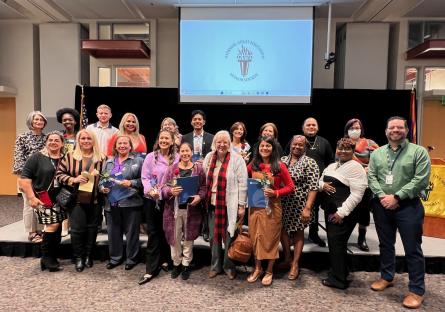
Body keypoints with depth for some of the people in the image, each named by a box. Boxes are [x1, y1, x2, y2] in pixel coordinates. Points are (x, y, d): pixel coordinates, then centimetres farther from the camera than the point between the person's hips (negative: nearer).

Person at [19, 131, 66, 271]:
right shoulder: (37, 157, -4)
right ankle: (46, 258, 8)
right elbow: (24, 178, -8)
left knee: (57, 227, 9)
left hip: (61, 199, 5)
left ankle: (52, 258, 23)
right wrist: (31, 198, -15)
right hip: (44, 199, -5)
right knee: (53, 225, -10)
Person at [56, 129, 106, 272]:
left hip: (95, 200, 1)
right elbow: (59, 174, 0)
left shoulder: (101, 158, 2)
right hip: (76, 200, -1)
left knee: (92, 228, 12)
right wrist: (73, 180, -15)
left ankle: (88, 255, 29)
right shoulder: (70, 156, 0)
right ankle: (78, 257, 20)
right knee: (77, 228, 1)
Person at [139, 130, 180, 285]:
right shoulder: (151, 157, -3)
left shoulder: (177, 158, 2)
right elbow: (145, 177, -6)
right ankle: (151, 269, 10)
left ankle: (164, 260, 35)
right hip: (152, 200, -2)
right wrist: (150, 190, -22)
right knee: (153, 233, 3)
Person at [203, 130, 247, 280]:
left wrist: (241, 205, -10)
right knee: (214, 236, 14)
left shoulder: (237, 159, -8)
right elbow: (204, 180, 13)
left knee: (229, 236, 5)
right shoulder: (209, 158, 6)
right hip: (212, 203, 4)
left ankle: (229, 266, 25)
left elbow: (243, 183, -8)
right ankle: (215, 265, 30)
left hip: (230, 204, -4)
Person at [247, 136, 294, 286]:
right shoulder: (253, 165, 2)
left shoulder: (279, 166, -7)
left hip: (272, 207, -3)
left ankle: (269, 271, 25)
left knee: (271, 237, 8)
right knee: (255, 236, 10)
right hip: (255, 206, 3)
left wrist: (275, 193, -17)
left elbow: (290, 186, -4)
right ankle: (257, 268, 29)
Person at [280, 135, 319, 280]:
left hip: (300, 205, -4)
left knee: (298, 232, 9)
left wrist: (308, 207, -21)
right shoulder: (282, 160, 6)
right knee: (283, 229, 12)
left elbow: (313, 187, -15)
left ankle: (295, 264, 22)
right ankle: (287, 258, 33)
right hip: (283, 203, 5)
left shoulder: (310, 163, -9)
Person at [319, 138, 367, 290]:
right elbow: (320, 182, 20)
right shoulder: (331, 166, 13)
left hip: (344, 214, -8)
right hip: (329, 211, 8)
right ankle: (337, 273, 32)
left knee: (336, 243, -2)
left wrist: (341, 212, -21)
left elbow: (356, 194, -19)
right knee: (333, 242, 16)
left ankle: (339, 279, 13)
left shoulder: (355, 167, -12)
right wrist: (323, 185, -5)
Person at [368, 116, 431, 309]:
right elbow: (371, 176, 3)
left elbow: (421, 180, -12)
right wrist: (382, 196, -13)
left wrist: (396, 197, -16)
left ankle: (416, 290, 15)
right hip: (382, 206, 4)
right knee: (385, 244, 16)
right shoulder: (377, 153, 9)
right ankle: (386, 277, 33)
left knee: (412, 249, 2)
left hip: (408, 206, -4)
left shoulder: (419, 152, -3)